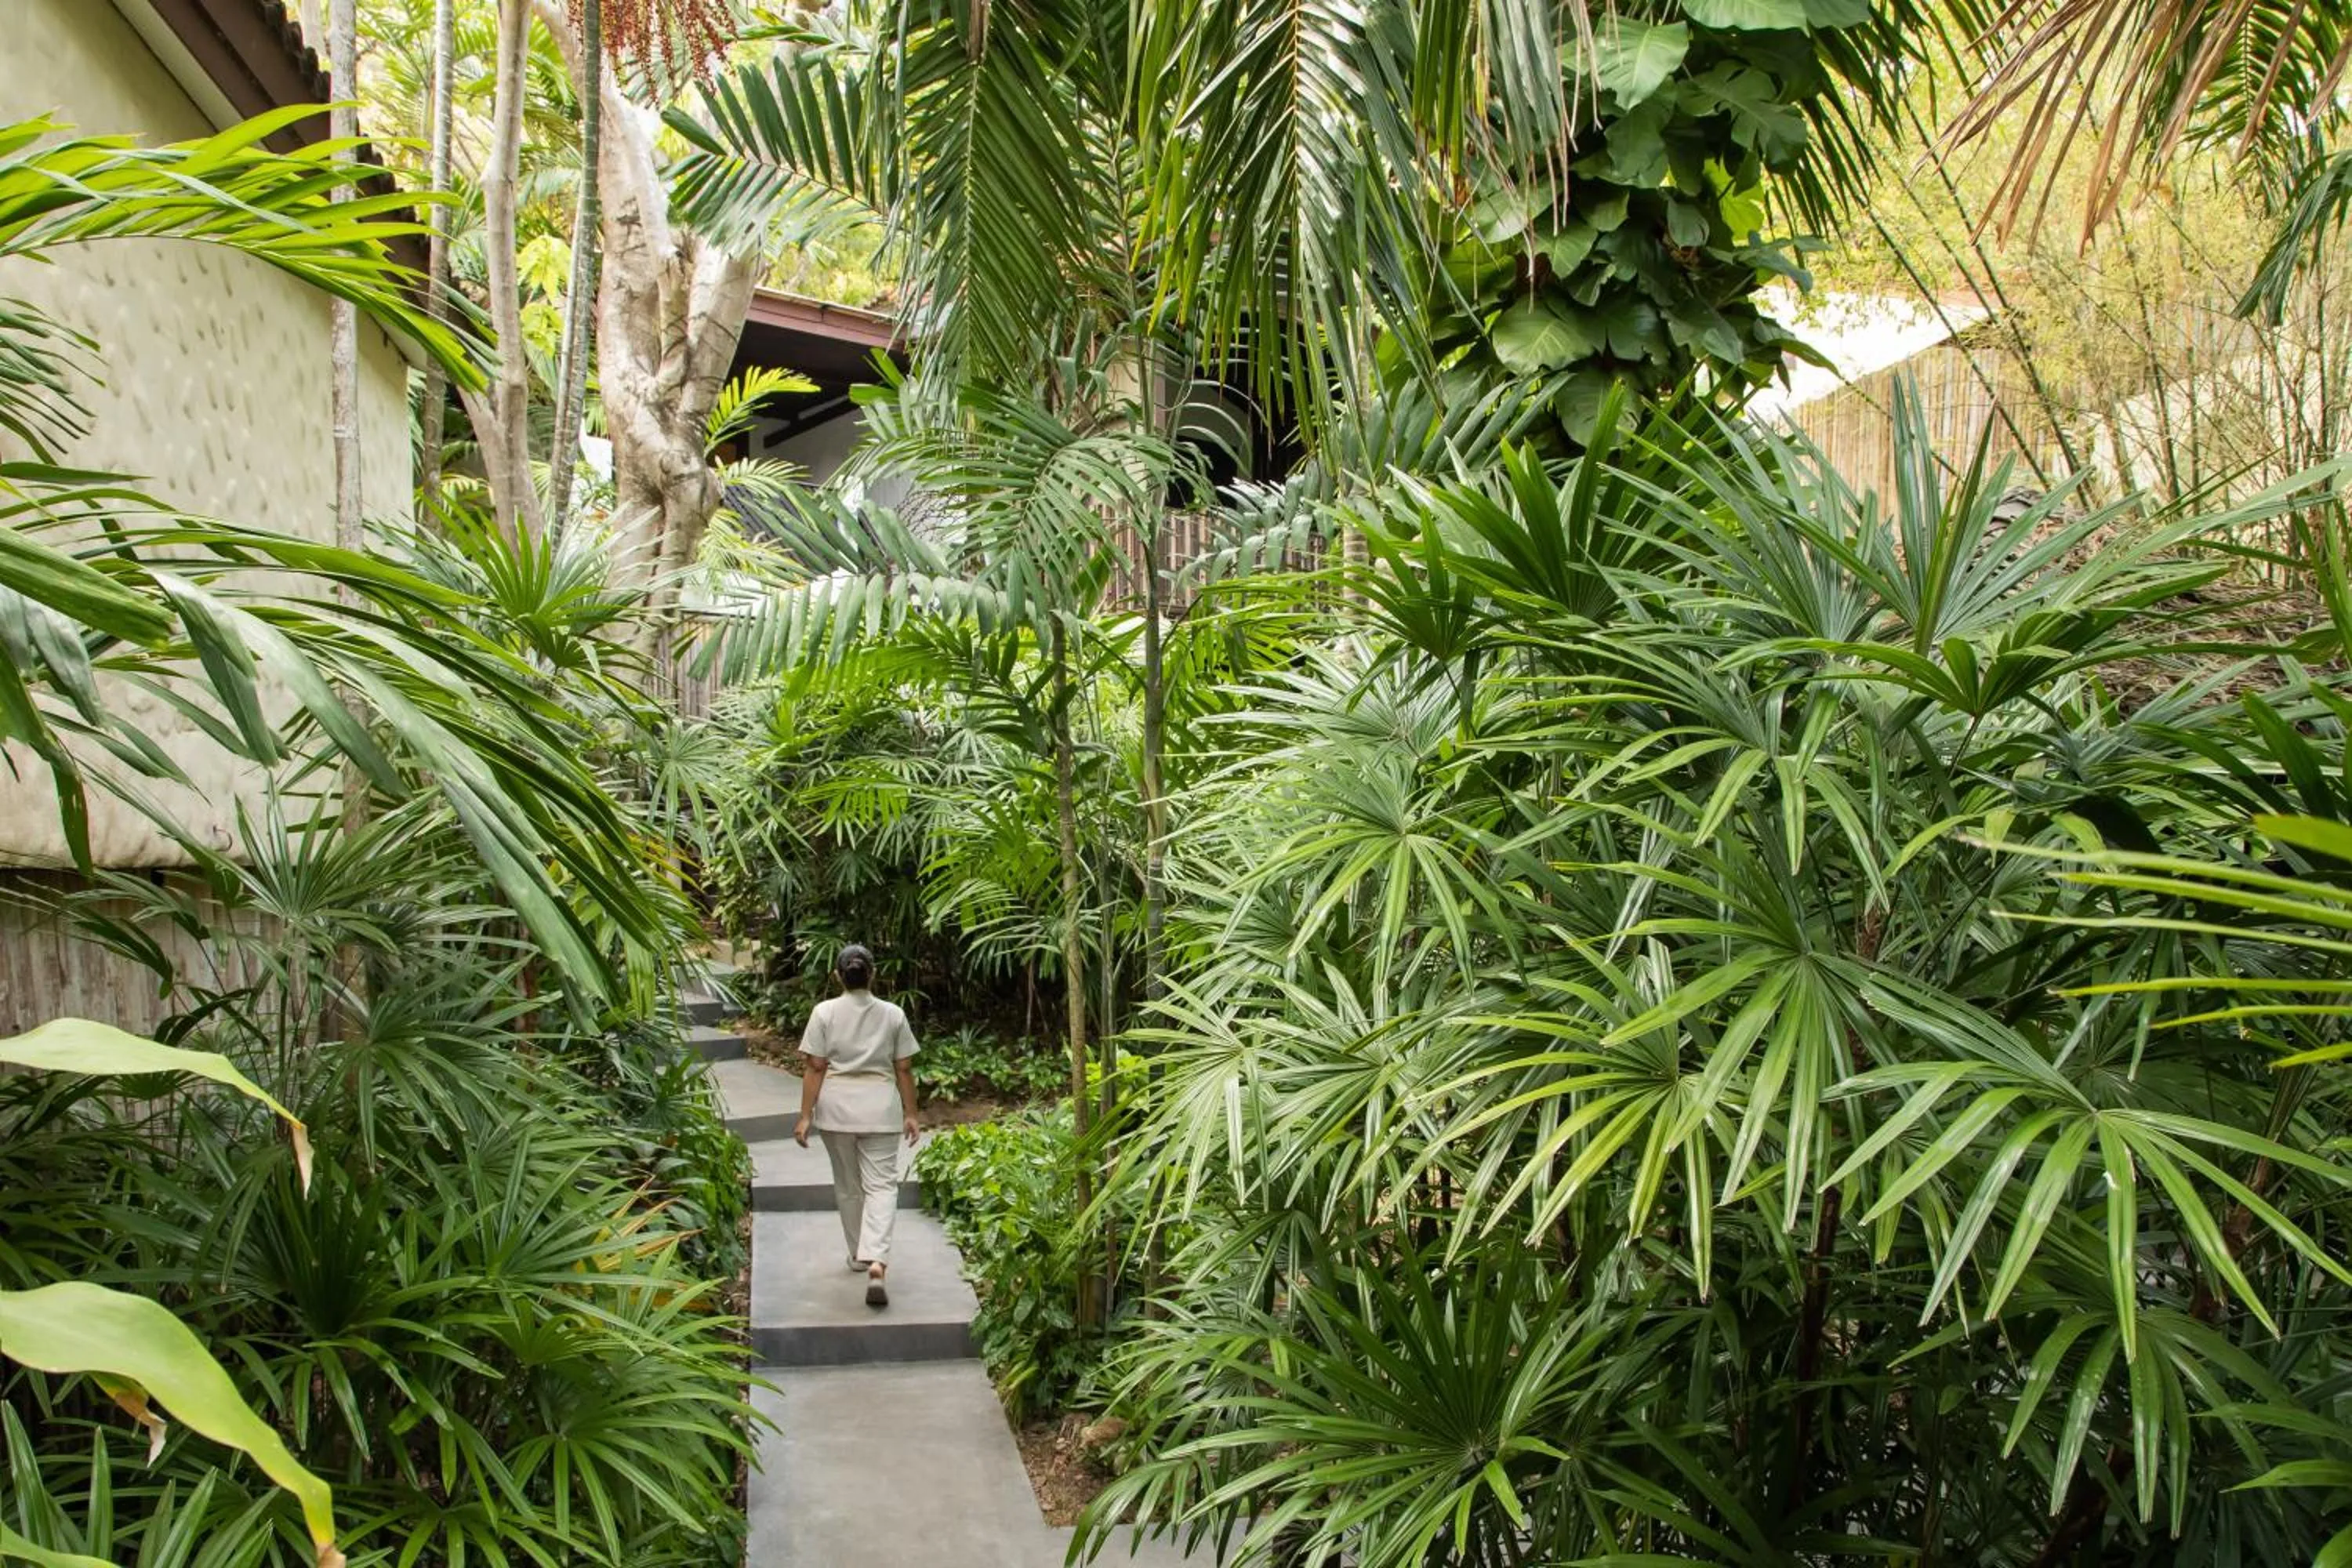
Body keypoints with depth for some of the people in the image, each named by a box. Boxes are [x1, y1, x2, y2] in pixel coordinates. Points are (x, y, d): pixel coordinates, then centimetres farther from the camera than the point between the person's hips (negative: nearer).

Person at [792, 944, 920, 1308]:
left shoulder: (825, 1012, -3)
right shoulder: (893, 1014, 0)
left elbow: (815, 1068, -6)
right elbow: (904, 1069, 2)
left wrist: (805, 1115, -3)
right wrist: (910, 1113, 9)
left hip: (837, 1108, 1)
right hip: (879, 1109, -1)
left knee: (847, 1185, 17)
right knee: (881, 1185, -2)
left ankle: (859, 1254, 30)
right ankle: (876, 1262, -20)